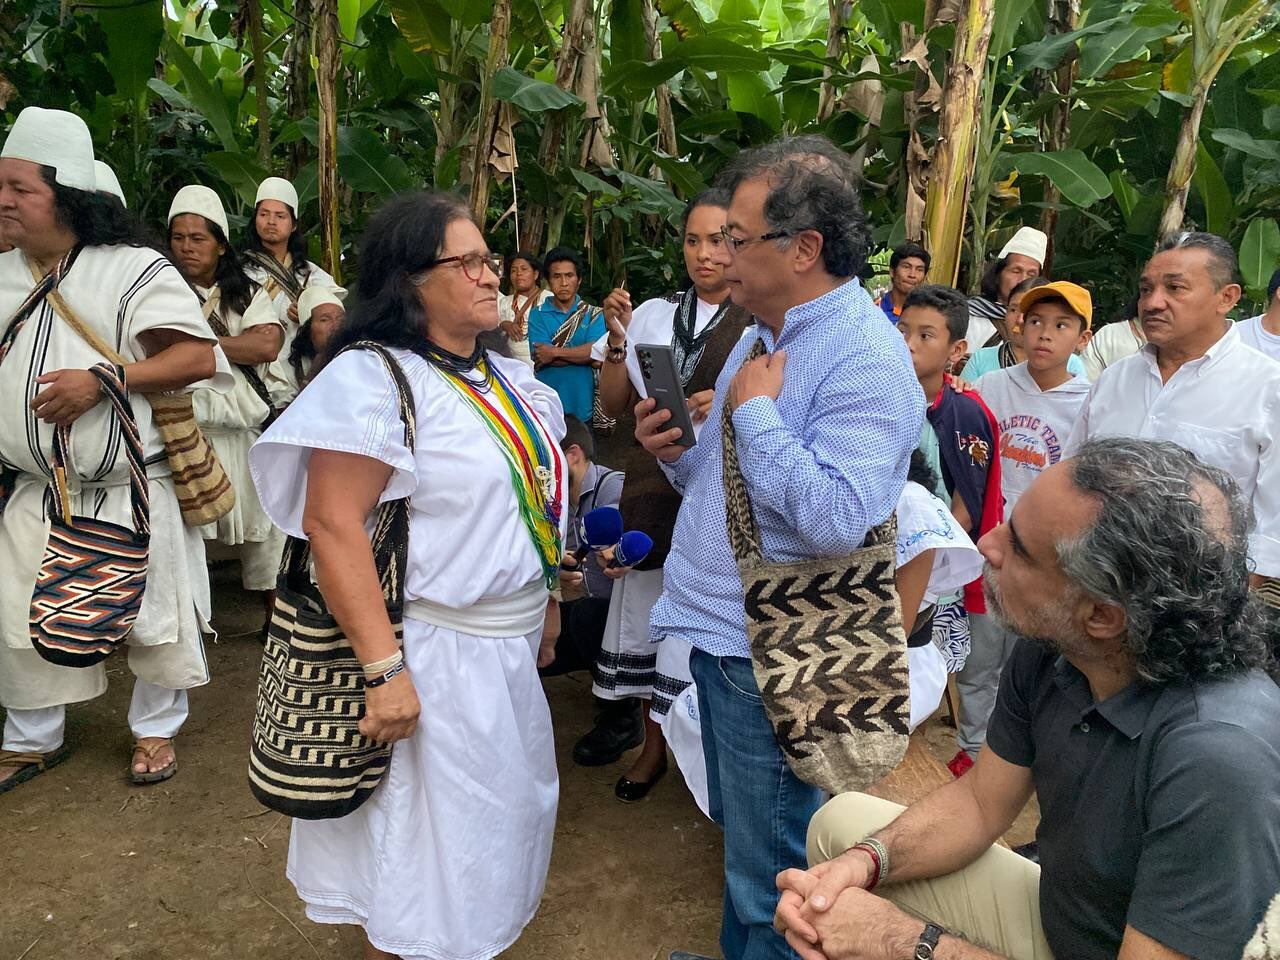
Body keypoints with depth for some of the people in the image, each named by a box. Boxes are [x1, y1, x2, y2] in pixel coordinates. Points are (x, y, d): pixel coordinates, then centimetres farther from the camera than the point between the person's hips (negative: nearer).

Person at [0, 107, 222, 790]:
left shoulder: (133, 270, -11)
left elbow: (199, 357, -18)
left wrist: (104, 379, -24)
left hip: (131, 492, -5)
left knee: (150, 614, 7)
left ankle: (155, 728, 29)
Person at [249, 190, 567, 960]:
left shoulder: (505, 376, 8)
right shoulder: (373, 378, -18)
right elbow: (333, 525, -23)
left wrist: (545, 605, 17)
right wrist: (383, 668, -25)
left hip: (512, 643, 8)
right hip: (436, 651, -8)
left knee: (508, 807, 22)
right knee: (430, 828, 9)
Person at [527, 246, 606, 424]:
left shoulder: (593, 314, 3)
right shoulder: (538, 314, 0)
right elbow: (539, 361, -11)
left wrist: (556, 352, -15)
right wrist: (582, 354, -11)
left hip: (583, 407, 1)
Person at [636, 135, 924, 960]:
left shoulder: (866, 359, -19)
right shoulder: (767, 334, 10)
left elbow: (836, 518, -31)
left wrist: (753, 409, -22)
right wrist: (677, 451, -3)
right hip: (721, 628, 9)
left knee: (771, 872, 9)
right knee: (738, 831, 27)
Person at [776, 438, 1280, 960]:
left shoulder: (1224, 756, -35)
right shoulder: (1049, 648, -13)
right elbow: (980, 802, 0)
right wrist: (864, 861, -17)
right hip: (1051, 912, 6)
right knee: (842, 823, 5)